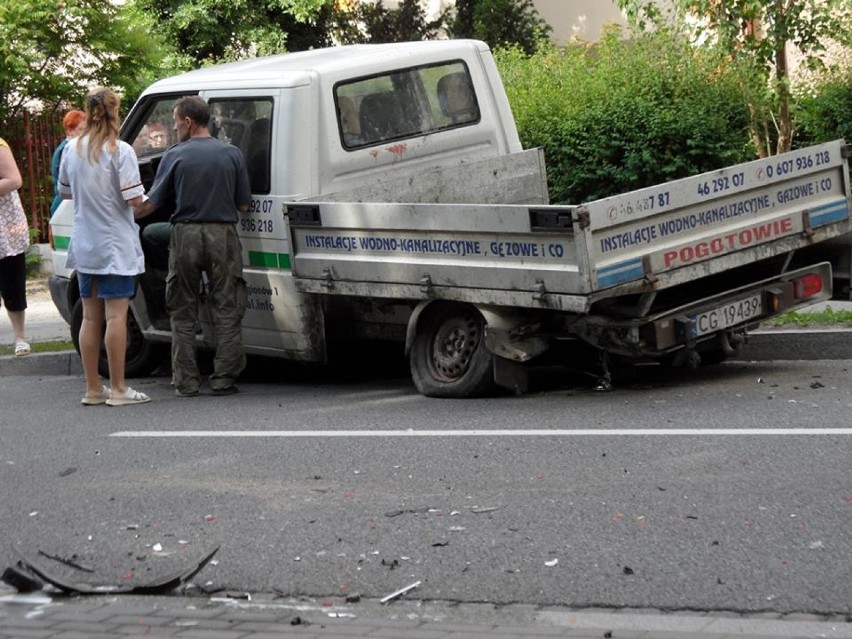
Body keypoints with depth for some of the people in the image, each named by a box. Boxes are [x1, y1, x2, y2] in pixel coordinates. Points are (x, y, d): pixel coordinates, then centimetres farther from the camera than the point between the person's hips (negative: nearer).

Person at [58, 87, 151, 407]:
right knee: (116, 315, -4)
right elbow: (133, 198, -18)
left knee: (90, 317, 10)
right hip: (116, 246, -6)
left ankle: (93, 388, 14)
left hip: (84, 245, 6)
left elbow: (64, 191, 15)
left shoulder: (72, 149, 4)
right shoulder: (120, 151, -14)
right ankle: (118, 388, -2)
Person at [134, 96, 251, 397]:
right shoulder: (231, 154, 2)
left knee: (183, 313, 9)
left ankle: (186, 381, 8)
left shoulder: (175, 156, -3)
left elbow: (151, 203, -2)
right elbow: (243, 205, 5)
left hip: (185, 236, 0)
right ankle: (223, 379, 4)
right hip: (222, 235, 1)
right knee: (226, 311, 7)